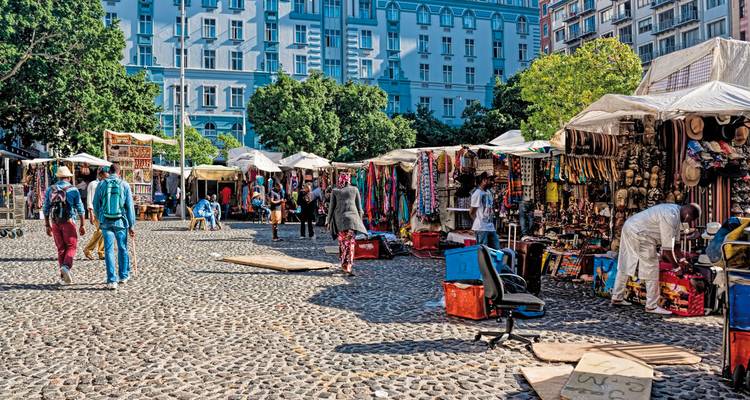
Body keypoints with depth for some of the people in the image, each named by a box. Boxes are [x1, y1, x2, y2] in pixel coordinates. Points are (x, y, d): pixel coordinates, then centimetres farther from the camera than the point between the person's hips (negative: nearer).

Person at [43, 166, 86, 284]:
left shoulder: (50, 190, 7)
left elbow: (45, 209, 9)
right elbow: (80, 209, -2)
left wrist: (47, 226, 15)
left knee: (60, 248, 11)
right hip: (68, 222, -4)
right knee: (71, 246, 3)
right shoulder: (73, 190, -3)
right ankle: (66, 267, -21)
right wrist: (82, 225, 4)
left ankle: (64, 275, 13)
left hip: (55, 223, 4)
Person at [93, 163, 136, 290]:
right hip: (121, 222, 0)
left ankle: (112, 281, -2)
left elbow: (96, 204, 8)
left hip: (106, 222, 0)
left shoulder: (101, 184, 1)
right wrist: (131, 225, 3)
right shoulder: (124, 185, -2)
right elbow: (130, 206, -2)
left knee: (109, 251, 2)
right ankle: (124, 276, 27)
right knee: (122, 249, 15)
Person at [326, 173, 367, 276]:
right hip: (352, 218, -1)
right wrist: (360, 219, 18)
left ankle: (344, 265, 14)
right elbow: (359, 206, 9)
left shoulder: (335, 191, 5)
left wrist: (328, 221, 13)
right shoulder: (354, 189, 7)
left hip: (339, 219, 1)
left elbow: (331, 207, 6)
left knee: (342, 242, 11)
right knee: (350, 243, -3)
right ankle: (348, 266, -13)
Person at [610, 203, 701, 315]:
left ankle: (617, 298, 28)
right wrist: (677, 264, -10)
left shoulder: (676, 212, 7)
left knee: (624, 266, 17)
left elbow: (673, 242, 15)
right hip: (639, 234, -11)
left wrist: (681, 258, 11)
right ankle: (652, 306, 0)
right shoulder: (670, 217, -24)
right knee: (651, 268, -5)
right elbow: (667, 248, -22)